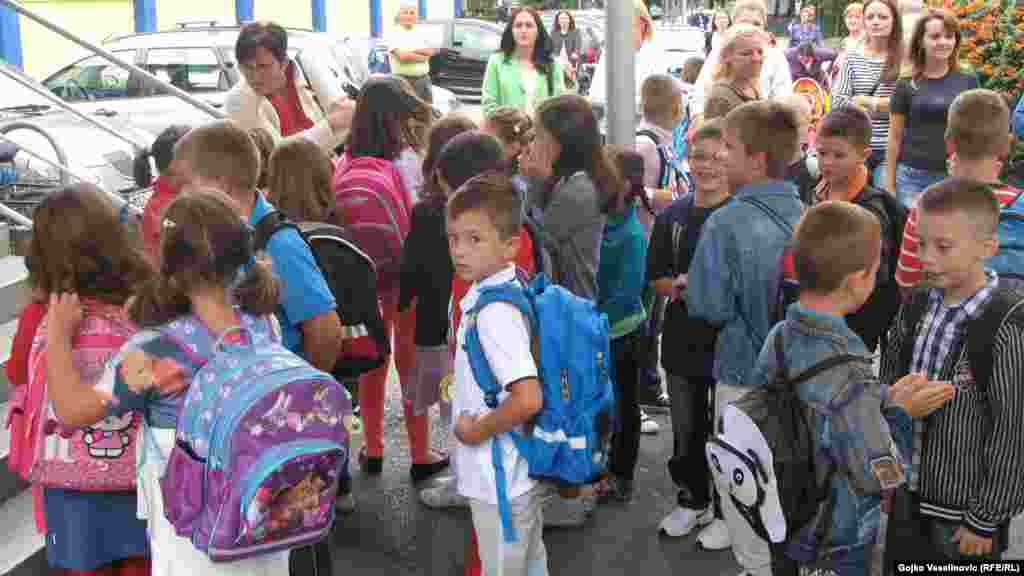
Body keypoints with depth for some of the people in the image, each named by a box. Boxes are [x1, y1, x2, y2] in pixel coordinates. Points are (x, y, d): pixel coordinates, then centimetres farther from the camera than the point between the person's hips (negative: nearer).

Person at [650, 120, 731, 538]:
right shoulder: (672, 215, 4)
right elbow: (657, 278, 8)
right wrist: (680, 288, -12)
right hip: (682, 339, 4)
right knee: (686, 428, 17)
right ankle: (693, 500, 37)